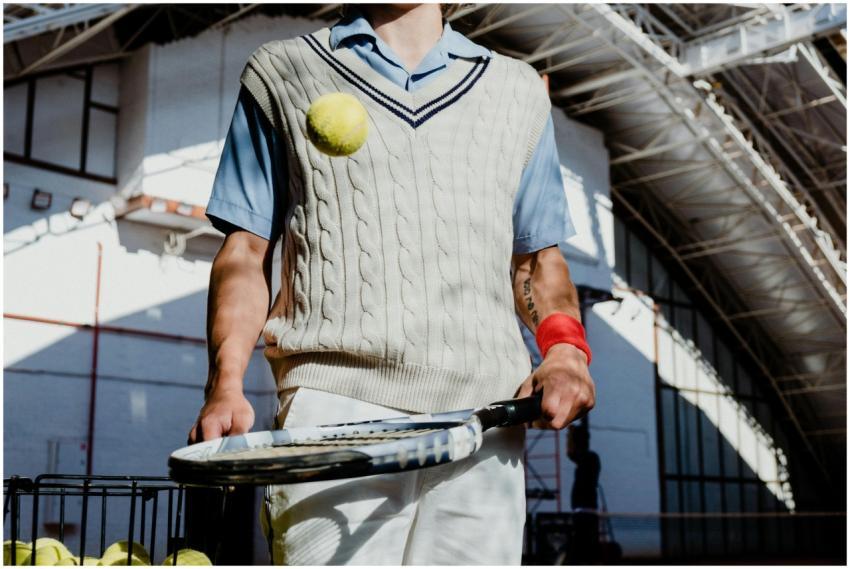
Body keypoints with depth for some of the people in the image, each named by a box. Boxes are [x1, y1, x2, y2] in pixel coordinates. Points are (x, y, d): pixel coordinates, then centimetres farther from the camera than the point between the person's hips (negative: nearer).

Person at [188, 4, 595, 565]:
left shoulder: (519, 90, 23)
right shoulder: (280, 73, 19)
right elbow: (246, 251, 13)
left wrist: (565, 349, 2)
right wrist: (226, 384, -3)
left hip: (484, 416, 2)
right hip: (333, 412, -1)